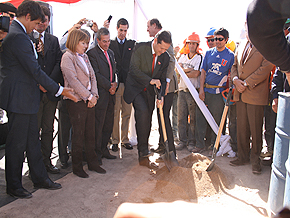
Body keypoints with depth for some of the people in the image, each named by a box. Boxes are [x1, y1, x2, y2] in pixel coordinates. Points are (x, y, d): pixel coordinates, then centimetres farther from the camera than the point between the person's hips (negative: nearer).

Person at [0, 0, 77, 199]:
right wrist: (59, 90, -15)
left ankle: (40, 178, 29)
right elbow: (35, 70, -21)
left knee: (32, 139, 16)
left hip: (26, 96, 11)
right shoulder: (18, 36, -19)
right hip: (19, 97, -11)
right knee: (17, 143, 3)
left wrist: (38, 83, 13)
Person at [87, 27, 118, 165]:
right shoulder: (92, 53, -7)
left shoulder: (110, 53, 17)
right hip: (100, 95, -7)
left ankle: (103, 149, 26)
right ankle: (97, 153, 13)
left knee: (108, 125, 12)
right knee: (98, 126, 0)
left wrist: (115, 83, -1)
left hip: (110, 94, 7)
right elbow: (96, 74, -13)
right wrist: (109, 86, -12)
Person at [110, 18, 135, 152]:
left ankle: (124, 139, 18)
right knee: (115, 114, 2)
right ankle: (115, 140, 13)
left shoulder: (132, 44, 10)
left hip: (128, 84, 1)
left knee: (126, 114, 7)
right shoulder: (110, 44, 9)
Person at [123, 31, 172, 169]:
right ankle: (144, 154, -18)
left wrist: (161, 95, -10)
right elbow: (134, 70, -16)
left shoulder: (165, 57, 1)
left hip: (150, 91, 5)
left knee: (147, 123, 4)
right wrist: (150, 80, -22)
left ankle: (143, 156, 19)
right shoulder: (140, 48, -12)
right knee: (143, 111, -26)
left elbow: (162, 78, 5)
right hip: (135, 88, -5)